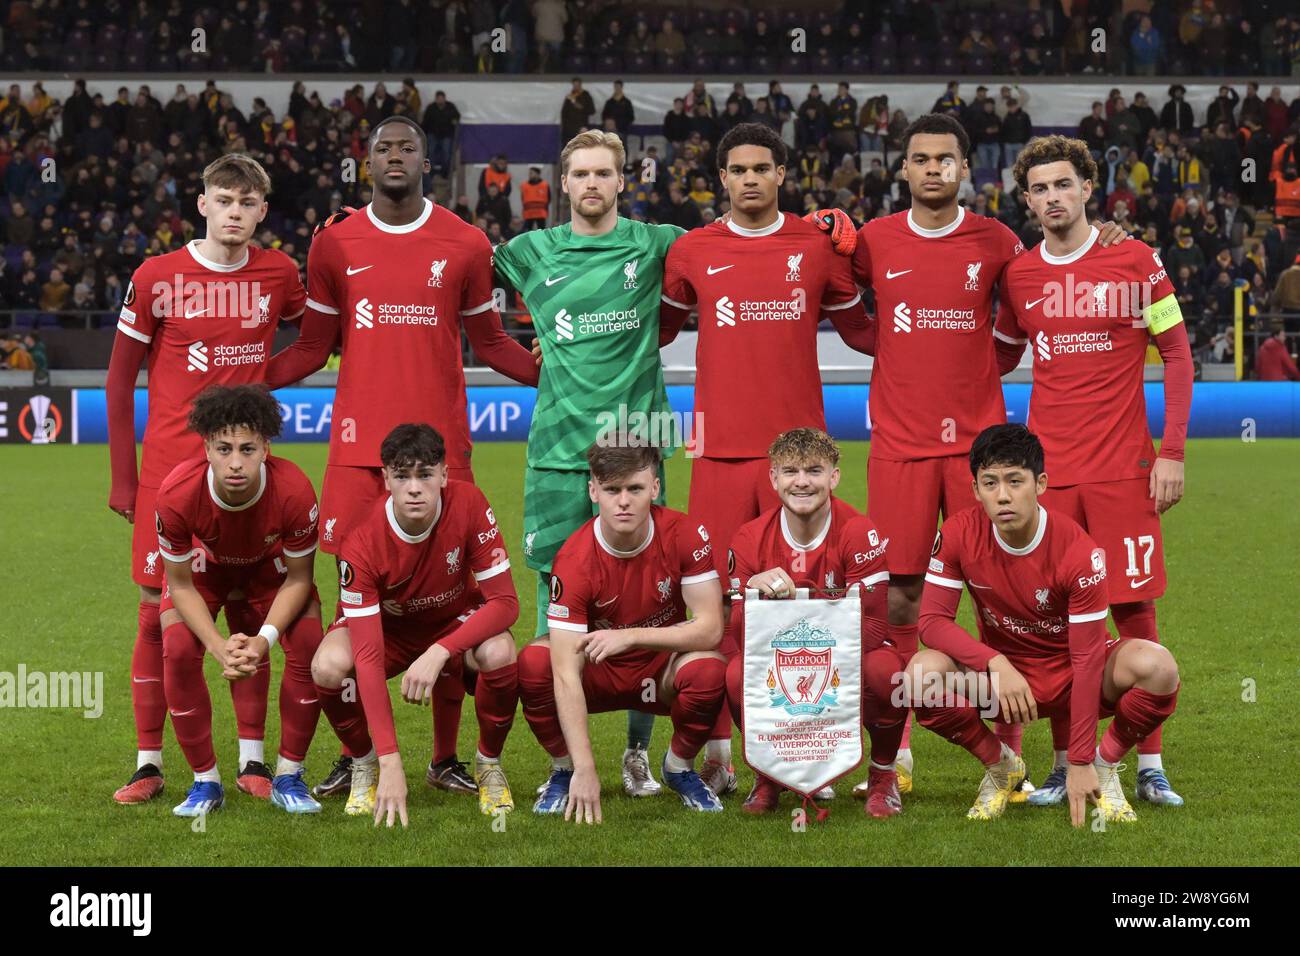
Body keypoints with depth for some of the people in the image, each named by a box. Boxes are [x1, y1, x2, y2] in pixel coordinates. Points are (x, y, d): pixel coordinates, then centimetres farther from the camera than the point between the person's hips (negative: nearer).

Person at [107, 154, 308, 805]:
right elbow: (119, 381, 3)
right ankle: (148, 764, 6)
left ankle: (252, 758, 10)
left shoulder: (278, 273, 4)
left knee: (246, 608, 4)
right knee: (158, 610, -1)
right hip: (169, 468, -2)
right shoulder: (156, 279, -3)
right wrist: (122, 478, 1)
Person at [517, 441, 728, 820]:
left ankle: (679, 767, -1)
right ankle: (564, 770, -3)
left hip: (663, 673, 1)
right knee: (533, 662, -29)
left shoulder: (685, 534, -19)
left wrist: (630, 636, -33)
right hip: (599, 674, -1)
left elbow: (710, 629, -20)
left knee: (709, 669, -32)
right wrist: (584, 770, -36)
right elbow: (566, 672, -29)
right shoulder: (574, 561, -24)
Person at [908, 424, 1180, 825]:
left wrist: (1081, 762, -25)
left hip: (1072, 676, -2)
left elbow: (1087, 658, -23)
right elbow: (932, 620, -16)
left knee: (1157, 666, -32)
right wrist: (996, 664, -35)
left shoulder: (1078, 551, -24)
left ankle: (1103, 765, -2)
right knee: (923, 673, -30)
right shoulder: (959, 535, -16)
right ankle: (1000, 765, -1)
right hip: (1001, 672, 2)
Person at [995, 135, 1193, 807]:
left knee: (1135, 608, -1)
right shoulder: (1018, 276, 8)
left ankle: (1149, 767, 6)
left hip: (1122, 468, -2)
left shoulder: (1136, 261, 0)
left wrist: (1172, 452, -5)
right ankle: (1066, 765, 9)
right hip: (1047, 470, 2)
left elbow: (1177, 355, 2)